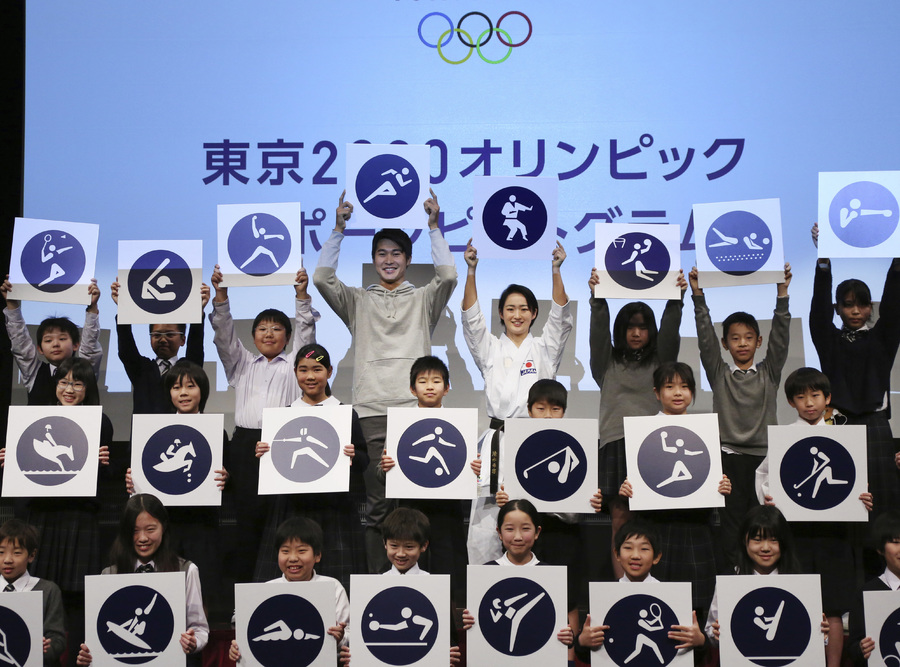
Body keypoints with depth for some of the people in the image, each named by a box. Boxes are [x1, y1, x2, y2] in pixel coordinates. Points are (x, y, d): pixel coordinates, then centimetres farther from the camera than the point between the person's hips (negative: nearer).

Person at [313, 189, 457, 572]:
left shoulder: (423, 300, 15)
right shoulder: (359, 301, 17)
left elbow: (448, 276, -3)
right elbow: (322, 278, 4)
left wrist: (434, 227, -4)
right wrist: (339, 229, 0)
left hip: (416, 411, -1)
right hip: (371, 413, 1)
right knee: (375, 504, -2)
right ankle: (377, 579, 3)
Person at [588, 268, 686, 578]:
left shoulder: (659, 362, 17)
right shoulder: (607, 363, 16)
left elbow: (670, 332, 2)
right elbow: (599, 331, 2)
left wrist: (676, 299, -12)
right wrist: (597, 299, -14)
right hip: (616, 443, 0)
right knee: (620, 518, -5)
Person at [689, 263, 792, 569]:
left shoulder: (769, 372, 11)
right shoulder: (719, 373, 8)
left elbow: (780, 337, 1)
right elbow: (705, 337, 0)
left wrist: (782, 294, -8)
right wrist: (698, 295, -8)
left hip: (765, 455, 1)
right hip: (729, 455, -1)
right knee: (732, 518, -2)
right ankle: (734, 568, 1)